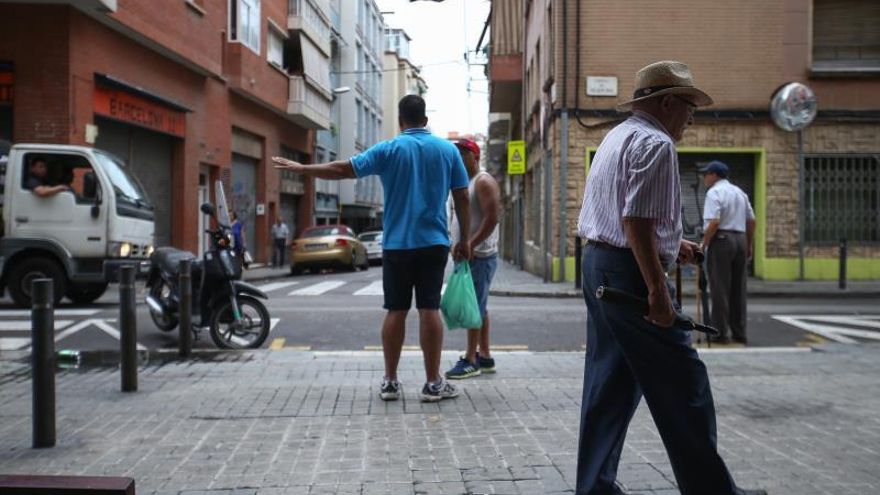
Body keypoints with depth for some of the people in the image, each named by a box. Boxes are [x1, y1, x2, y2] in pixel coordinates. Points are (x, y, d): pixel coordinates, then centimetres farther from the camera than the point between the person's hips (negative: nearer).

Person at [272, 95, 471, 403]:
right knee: (429, 310, 0)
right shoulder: (448, 150, 4)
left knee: (395, 311, 5)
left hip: (397, 244, 0)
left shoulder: (389, 149, -1)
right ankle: (433, 383, 2)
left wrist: (301, 168, 7)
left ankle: (390, 382, 10)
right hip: (433, 243, 0)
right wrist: (464, 240, 11)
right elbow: (462, 198, 3)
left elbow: (343, 169, -3)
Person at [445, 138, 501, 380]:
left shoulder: (483, 182, -9)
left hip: (479, 256, -10)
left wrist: (471, 244, -24)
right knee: (478, 307, 11)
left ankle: (471, 360, -5)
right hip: (468, 255, 10)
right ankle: (485, 356, 17)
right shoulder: (465, 183, 20)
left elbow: (492, 218, -19)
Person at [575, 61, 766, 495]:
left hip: (598, 264, 10)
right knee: (681, 386, -1)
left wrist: (669, 245, 24)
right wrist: (657, 290, -21)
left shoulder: (616, 137, 20)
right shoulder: (655, 144, -12)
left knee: (608, 384, 13)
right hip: (630, 271, -10)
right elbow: (636, 221, -22)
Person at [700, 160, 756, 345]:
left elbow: (714, 222, -18)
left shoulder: (714, 192, -7)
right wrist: (748, 246, 21)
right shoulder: (739, 192, 17)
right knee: (738, 288, 10)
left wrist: (703, 244, -10)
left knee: (720, 288, -3)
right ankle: (739, 333, 13)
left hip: (721, 240, -7)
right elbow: (751, 221, 15)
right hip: (740, 239, 7)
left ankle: (721, 333, -3)